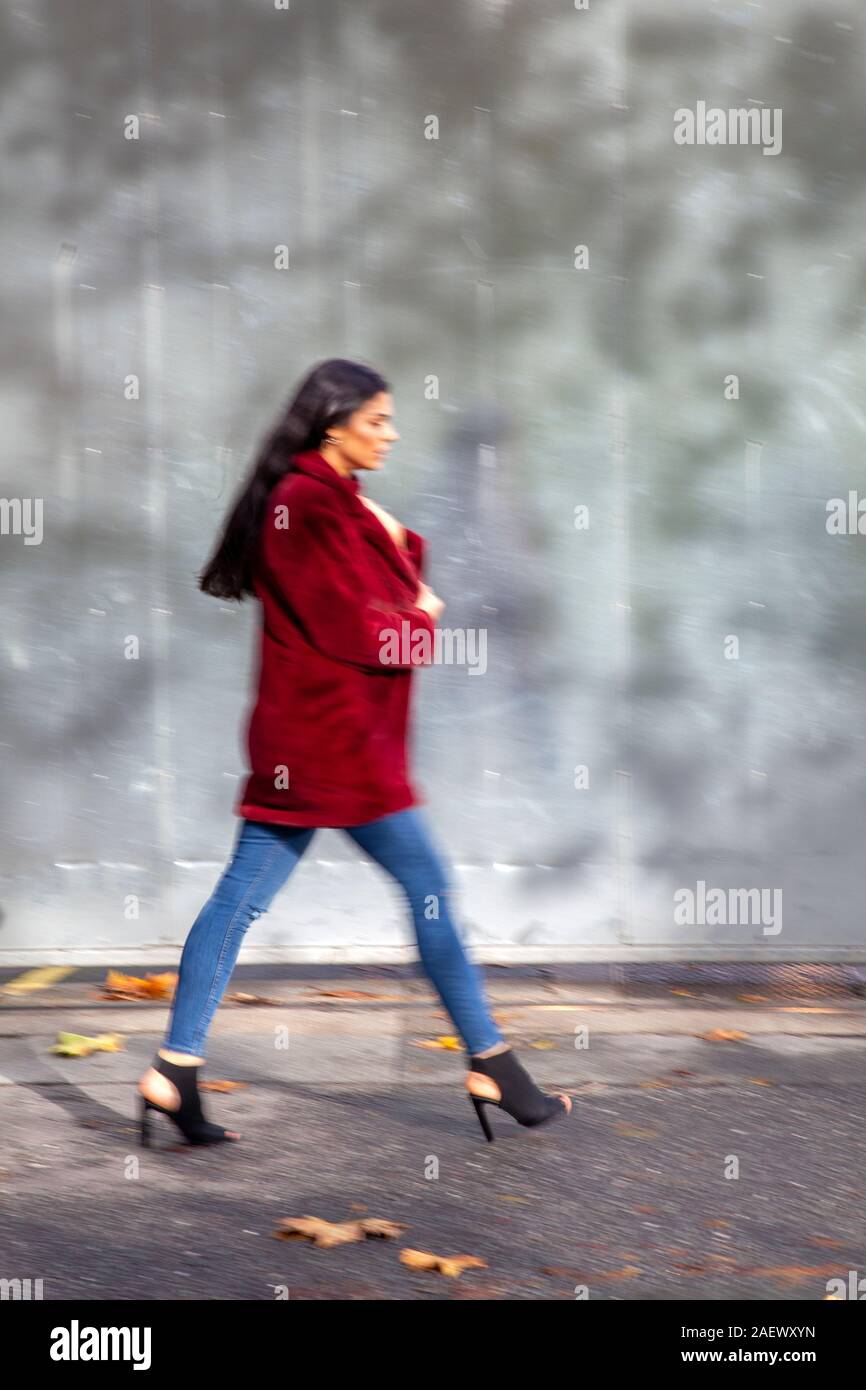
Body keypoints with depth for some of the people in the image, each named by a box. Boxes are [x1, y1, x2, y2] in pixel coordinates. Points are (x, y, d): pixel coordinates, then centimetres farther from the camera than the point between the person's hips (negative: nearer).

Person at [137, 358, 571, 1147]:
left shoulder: (334, 502, 18)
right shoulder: (311, 505, -14)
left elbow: (400, 598, 19)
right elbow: (359, 633, -17)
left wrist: (400, 543, 2)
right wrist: (420, 626, 1)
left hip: (296, 740, 10)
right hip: (336, 737, -10)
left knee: (241, 897, 5)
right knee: (429, 887, -1)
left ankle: (175, 1072, 5)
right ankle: (491, 1064, 7)